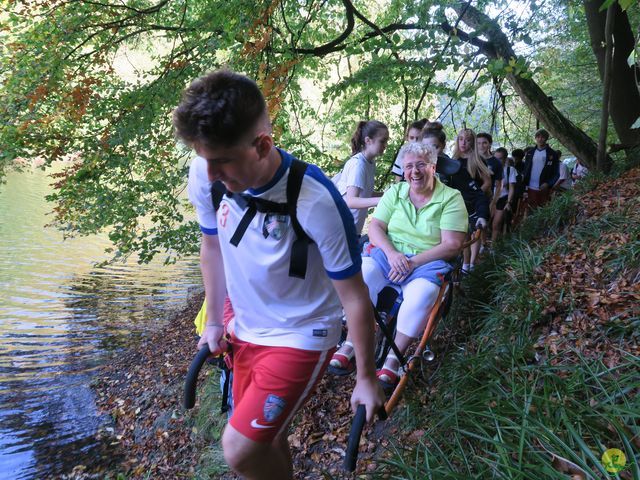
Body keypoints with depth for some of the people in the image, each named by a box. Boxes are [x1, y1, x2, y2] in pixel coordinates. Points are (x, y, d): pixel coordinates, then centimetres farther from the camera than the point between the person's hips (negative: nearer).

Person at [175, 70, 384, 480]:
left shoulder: (317, 202, -30)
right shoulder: (210, 180, -15)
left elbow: (354, 297, -20)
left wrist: (366, 378, -11)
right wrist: (214, 321, 13)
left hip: (301, 336, -5)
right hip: (247, 331, 6)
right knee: (264, 438, 18)